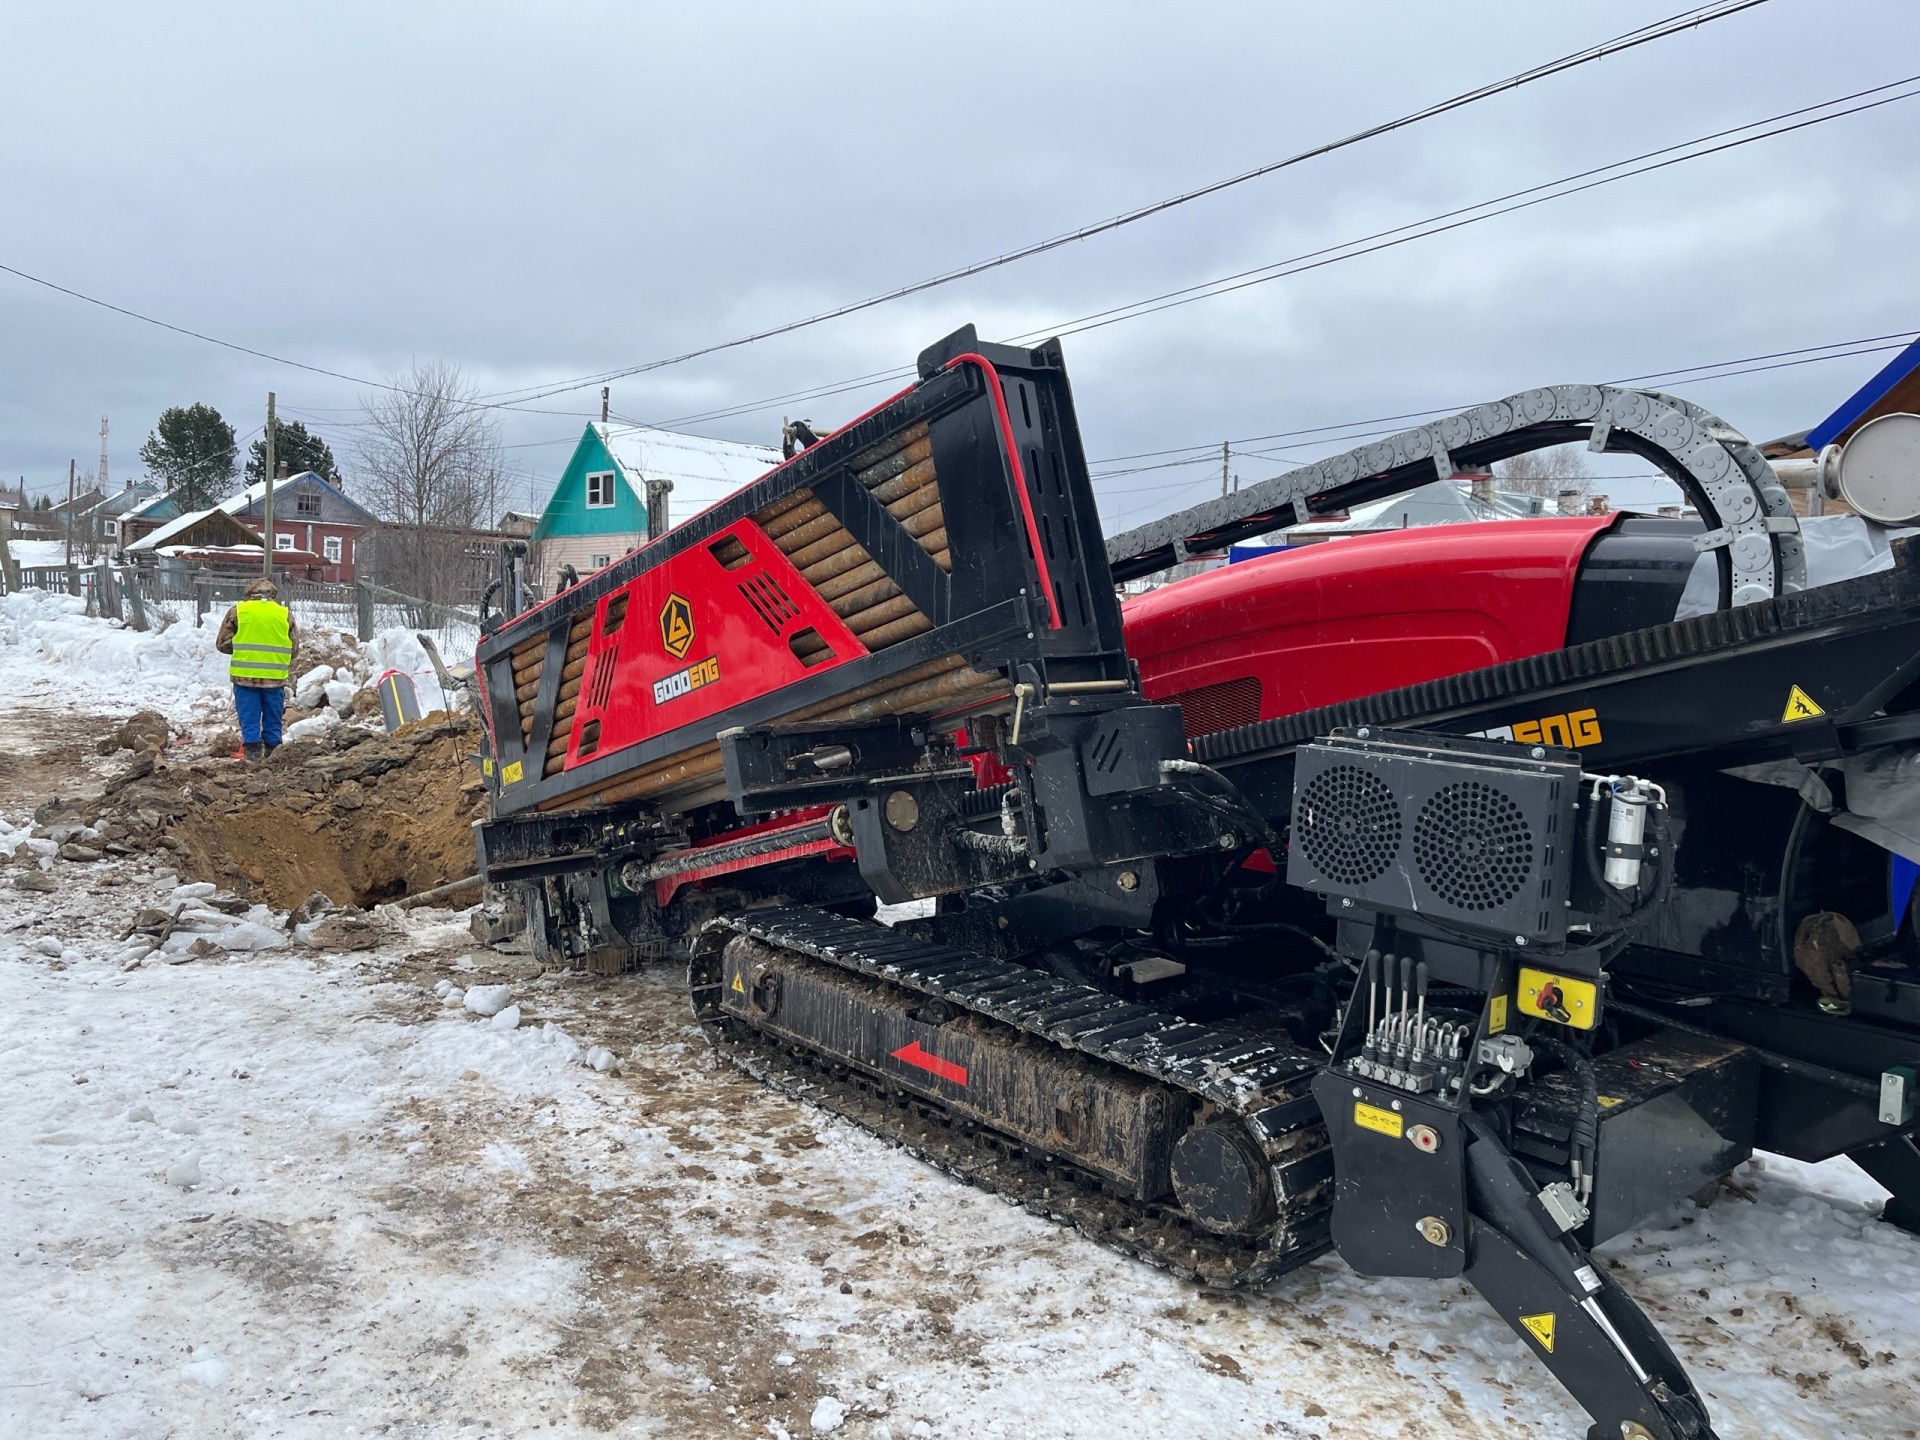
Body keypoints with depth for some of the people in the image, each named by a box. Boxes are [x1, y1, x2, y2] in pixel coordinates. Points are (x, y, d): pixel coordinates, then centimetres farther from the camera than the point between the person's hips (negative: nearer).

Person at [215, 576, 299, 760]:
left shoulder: (237, 611, 1)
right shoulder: (285, 614, 4)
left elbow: (222, 644, 4)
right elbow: (294, 648, 8)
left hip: (245, 676, -1)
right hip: (275, 678, 1)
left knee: (249, 722, 4)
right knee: (273, 723, 11)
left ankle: (253, 755, 1)